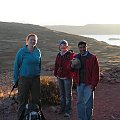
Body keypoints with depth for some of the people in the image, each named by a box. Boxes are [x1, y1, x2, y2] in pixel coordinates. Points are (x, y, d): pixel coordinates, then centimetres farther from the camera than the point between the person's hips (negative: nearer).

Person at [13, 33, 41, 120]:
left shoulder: (38, 52, 3)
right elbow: (16, 66, -5)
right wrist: (16, 79, -6)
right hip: (24, 78, -3)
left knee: (36, 98, 10)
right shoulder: (22, 52, -8)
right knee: (23, 100, 5)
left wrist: (38, 75, 13)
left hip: (35, 79, 3)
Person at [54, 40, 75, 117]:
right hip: (60, 77, 6)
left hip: (67, 77, -6)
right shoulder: (59, 55, 9)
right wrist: (56, 74, 9)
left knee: (68, 94, 1)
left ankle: (68, 111, 7)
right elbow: (56, 65, 15)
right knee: (62, 94, 16)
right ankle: (62, 109, 29)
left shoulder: (71, 54, -8)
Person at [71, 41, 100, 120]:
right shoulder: (76, 57, 9)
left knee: (88, 104, -1)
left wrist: (93, 84, -13)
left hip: (88, 84, -5)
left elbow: (96, 73, -7)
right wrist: (72, 66, -9)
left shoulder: (92, 58, -5)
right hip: (79, 84, 5)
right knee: (80, 102, 13)